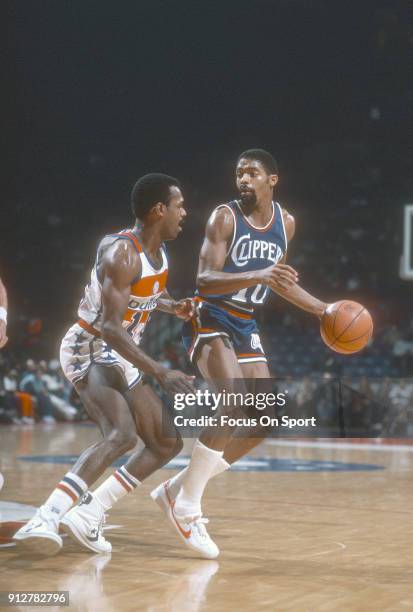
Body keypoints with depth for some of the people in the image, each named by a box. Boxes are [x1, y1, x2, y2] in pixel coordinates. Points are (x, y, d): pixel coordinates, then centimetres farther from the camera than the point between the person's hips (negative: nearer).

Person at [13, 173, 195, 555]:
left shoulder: (157, 251, 7)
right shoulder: (121, 254, -22)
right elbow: (110, 328, -29)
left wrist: (174, 306, 6)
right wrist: (160, 373, -34)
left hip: (119, 359, 10)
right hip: (88, 351, -10)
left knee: (168, 444, 11)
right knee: (122, 435, -33)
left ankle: (88, 514, 7)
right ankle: (44, 520, -40)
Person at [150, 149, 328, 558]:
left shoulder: (285, 223, 7)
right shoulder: (225, 217, -12)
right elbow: (204, 279, -22)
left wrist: (324, 310, 16)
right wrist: (257, 276, -36)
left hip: (246, 327, 7)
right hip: (210, 321, -7)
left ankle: (176, 489, 13)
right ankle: (186, 505, -14)